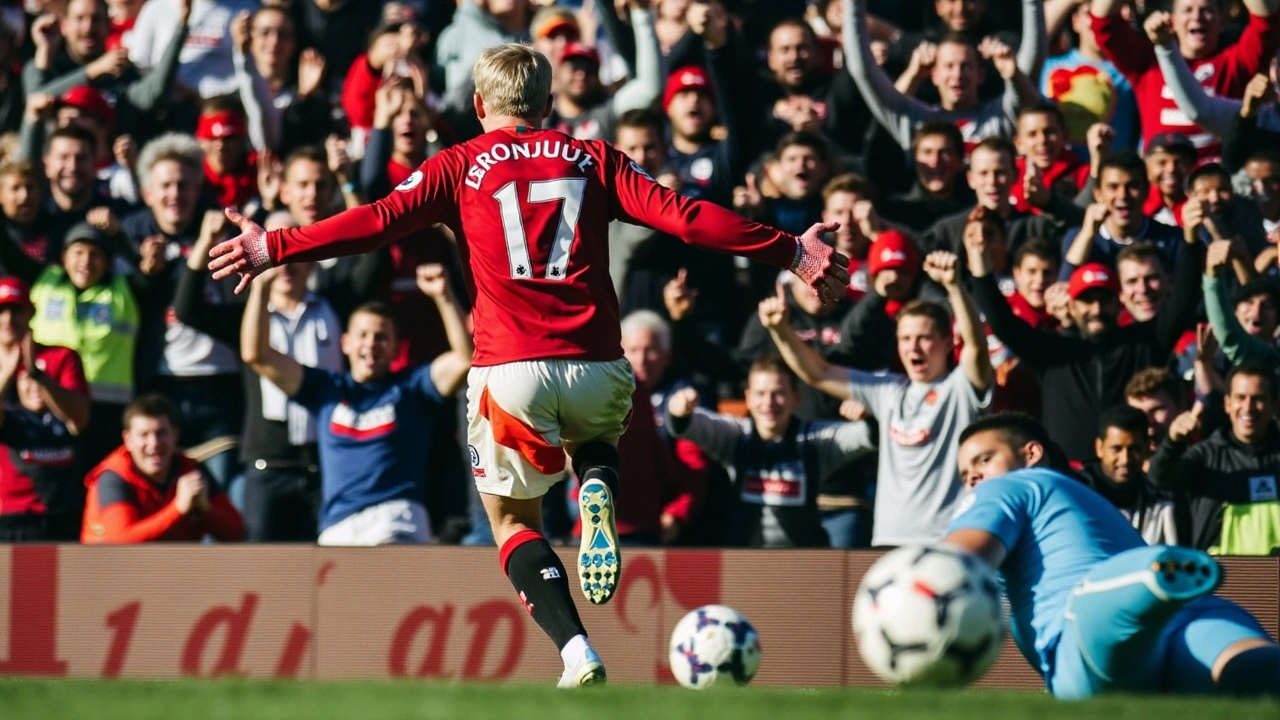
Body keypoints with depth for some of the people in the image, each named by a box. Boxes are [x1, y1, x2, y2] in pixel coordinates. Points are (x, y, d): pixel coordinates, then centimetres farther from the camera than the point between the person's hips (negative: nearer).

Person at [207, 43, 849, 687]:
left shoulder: (459, 167, 7)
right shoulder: (591, 159, 11)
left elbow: (380, 221, -5)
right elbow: (683, 217, 4)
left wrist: (275, 248, -2)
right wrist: (790, 253, 8)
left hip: (510, 370, -2)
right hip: (597, 367, 2)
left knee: (514, 521, 16)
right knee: (595, 445, 35)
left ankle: (576, 654, -7)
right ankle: (597, 496, -3)